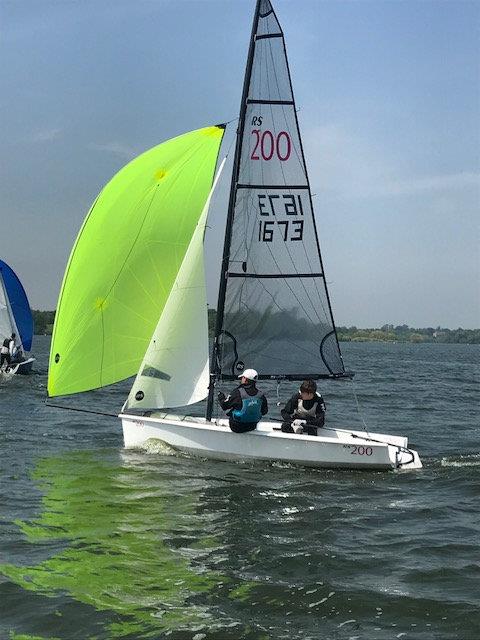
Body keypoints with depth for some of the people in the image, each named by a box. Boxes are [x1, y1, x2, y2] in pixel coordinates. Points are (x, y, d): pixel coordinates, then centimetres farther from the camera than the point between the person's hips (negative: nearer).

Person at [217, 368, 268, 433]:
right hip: (252, 427, 4)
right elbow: (264, 411, 5)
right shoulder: (260, 395, -10)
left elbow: (224, 405, -11)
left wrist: (220, 395, 9)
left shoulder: (238, 393, -22)